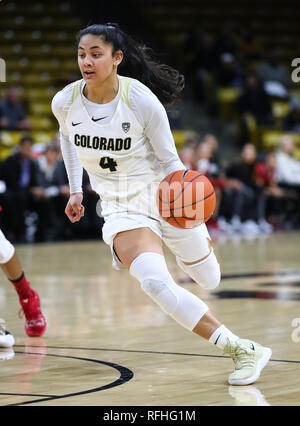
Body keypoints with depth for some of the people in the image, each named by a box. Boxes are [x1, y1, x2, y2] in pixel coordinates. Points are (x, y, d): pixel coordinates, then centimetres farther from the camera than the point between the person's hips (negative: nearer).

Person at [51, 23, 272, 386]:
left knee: (208, 279, 14)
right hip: (121, 207, 1)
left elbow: (169, 159, -10)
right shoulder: (65, 103, -12)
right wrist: (75, 190, 14)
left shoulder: (142, 100, -21)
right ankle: (242, 350, -20)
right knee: (154, 282, -26)